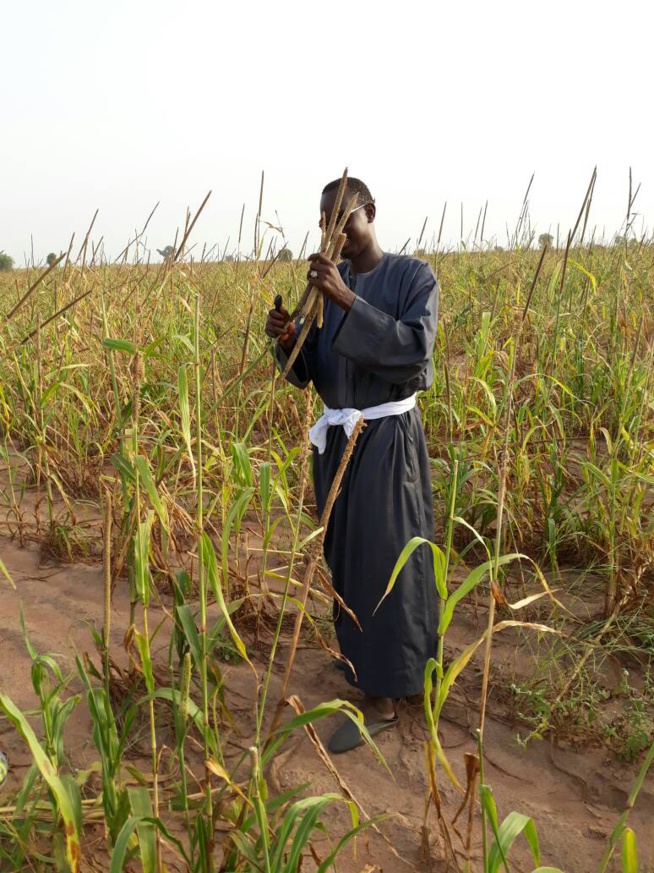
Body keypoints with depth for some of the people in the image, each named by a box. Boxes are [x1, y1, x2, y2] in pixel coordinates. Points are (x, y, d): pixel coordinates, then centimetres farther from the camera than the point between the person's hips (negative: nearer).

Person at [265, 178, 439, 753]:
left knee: (384, 560, -2)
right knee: (345, 555, 16)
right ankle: (361, 650, 38)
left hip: (388, 439, -6)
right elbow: (310, 371, 7)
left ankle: (382, 697, 9)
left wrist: (348, 301, -29)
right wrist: (287, 339, -16)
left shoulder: (415, 277, -8)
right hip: (336, 437, 6)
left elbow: (415, 350, -23)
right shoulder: (326, 284, 7)